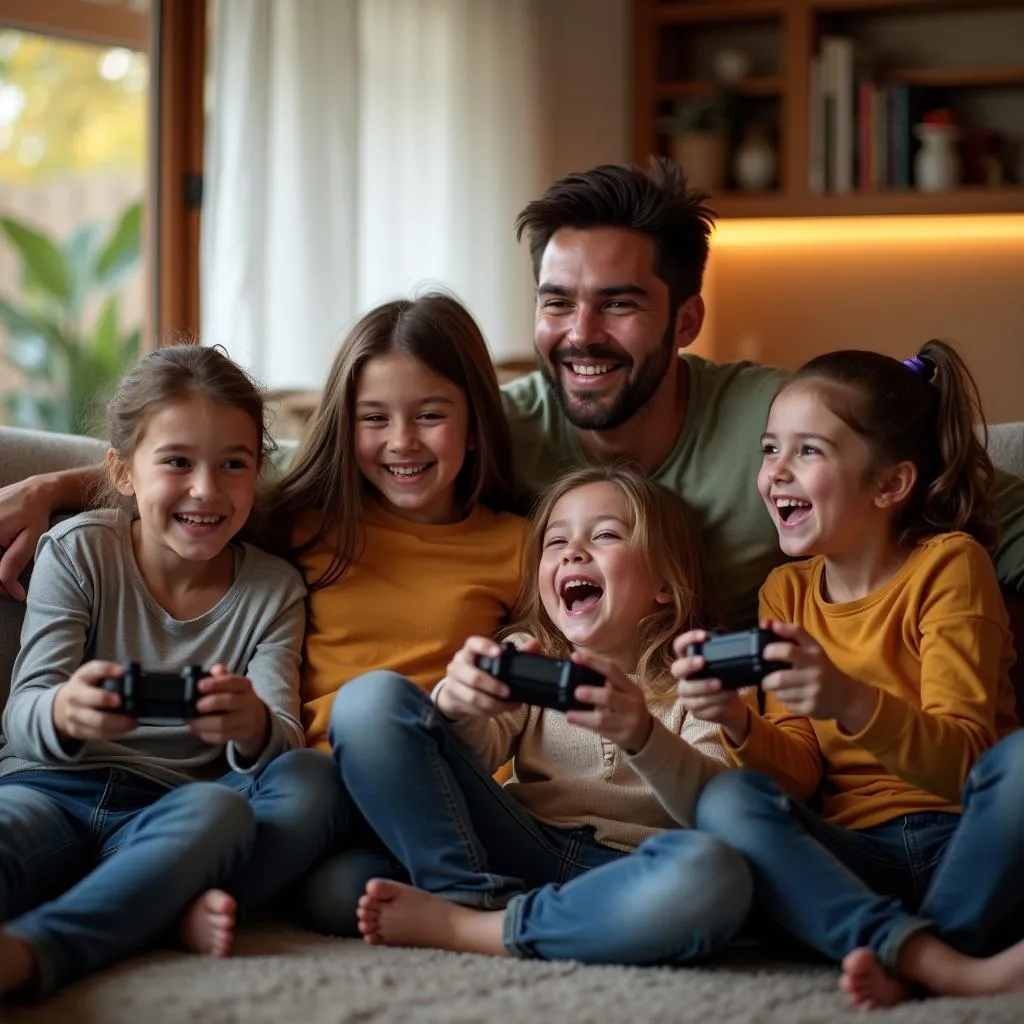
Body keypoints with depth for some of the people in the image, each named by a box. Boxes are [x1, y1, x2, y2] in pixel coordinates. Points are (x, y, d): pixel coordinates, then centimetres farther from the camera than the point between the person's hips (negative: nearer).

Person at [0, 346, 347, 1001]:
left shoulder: (274, 591, 10)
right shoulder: (79, 553, 5)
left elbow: (283, 741, -3)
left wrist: (254, 727, -32)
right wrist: (65, 713, -32)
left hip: (172, 812, 2)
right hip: (54, 788, -1)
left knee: (315, 782, -29)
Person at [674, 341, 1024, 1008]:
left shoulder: (949, 563, -4)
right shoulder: (786, 592, 11)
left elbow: (963, 762, -14)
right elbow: (802, 775, 4)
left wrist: (850, 702, -33)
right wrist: (740, 726, -19)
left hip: (968, 842, -4)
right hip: (856, 855, 4)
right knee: (725, 802, -24)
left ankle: (902, 966, -23)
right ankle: (944, 962, -37)